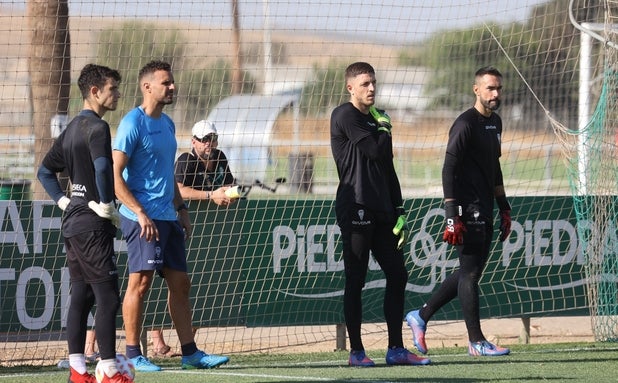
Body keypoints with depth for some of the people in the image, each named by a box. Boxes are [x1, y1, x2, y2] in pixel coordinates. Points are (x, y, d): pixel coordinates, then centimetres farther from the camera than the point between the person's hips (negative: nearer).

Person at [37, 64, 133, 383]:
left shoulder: (72, 129, 16)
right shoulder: (97, 127, -13)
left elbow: (45, 171, 22)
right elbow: (102, 168, -30)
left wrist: (64, 201, 14)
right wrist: (107, 205, -19)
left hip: (73, 223, 10)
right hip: (93, 225, -10)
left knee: (80, 297, 11)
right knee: (108, 299, -7)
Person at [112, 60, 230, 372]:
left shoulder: (167, 124, 16)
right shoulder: (133, 123, -10)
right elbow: (114, 175, -15)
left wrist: (181, 209, 20)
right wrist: (140, 213, -21)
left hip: (168, 218, 9)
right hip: (143, 218, -9)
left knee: (180, 283, 8)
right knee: (140, 282, -7)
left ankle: (190, 353, 13)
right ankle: (133, 355, -1)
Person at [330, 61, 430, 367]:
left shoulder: (374, 120, 19)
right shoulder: (345, 116, -6)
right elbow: (377, 151, -14)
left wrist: (399, 212, 14)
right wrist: (384, 127, 5)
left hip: (381, 212, 8)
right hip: (355, 210, -8)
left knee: (397, 276, 6)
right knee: (355, 281, -3)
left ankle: (396, 349, 10)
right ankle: (356, 351, 1)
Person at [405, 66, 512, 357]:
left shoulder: (495, 122, 16)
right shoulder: (466, 124, -13)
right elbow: (449, 170, -17)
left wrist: (504, 209, 22)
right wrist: (452, 218, -23)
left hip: (484, 211, 9)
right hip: (467, 210, -9)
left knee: (470, 273, 13)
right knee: (470, 273, -6)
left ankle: (420, 316, 23)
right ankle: (476, 341, -3)